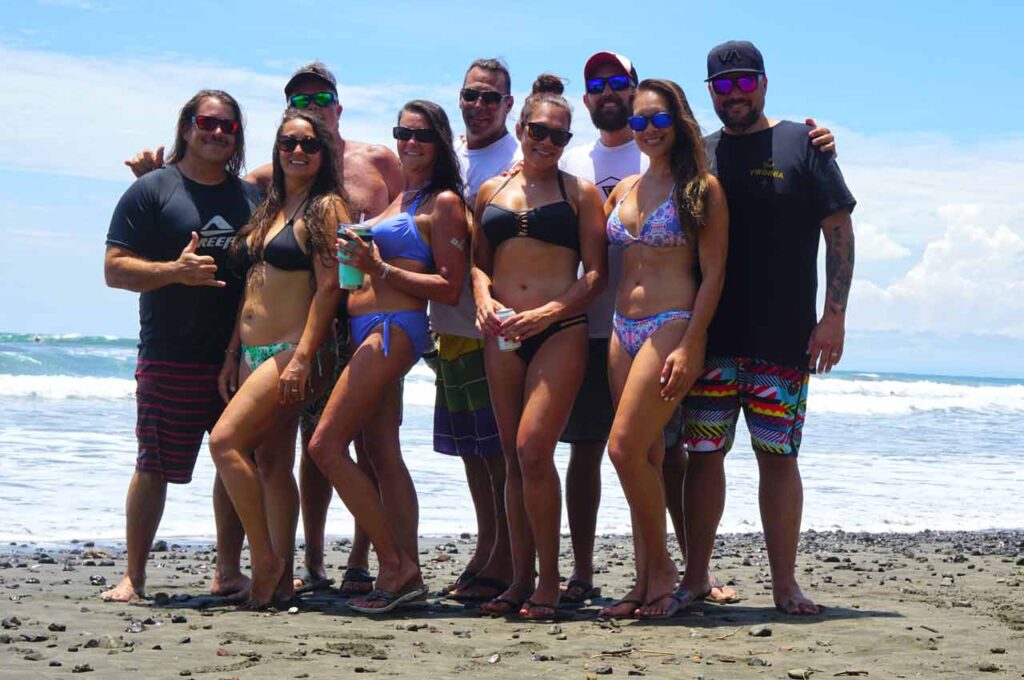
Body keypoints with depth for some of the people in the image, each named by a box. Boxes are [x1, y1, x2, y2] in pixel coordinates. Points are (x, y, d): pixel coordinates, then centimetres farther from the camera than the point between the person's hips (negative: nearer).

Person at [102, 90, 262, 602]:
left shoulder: (252, 197, 15)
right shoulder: (152, 191, 1)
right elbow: (115, 270, -4)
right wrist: (176, 271, -19)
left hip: (241, 358, 4)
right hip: (170, 361, -4)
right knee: (154, 466, -1)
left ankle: (228, 573, 15)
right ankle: (133, 577, 8)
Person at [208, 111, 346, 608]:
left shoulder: (326, 207, -5)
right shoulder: (269, 209, 19)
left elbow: (329, 286, -13)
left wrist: (303, 355, -21)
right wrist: (233, 356, 17)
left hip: (294, 352, -8)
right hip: (253, 353, 8)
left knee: (225, 440, -18)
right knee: (272, 463, 5)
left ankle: (265, 562, -11)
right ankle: (280, 579, 7)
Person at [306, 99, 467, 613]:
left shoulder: (443, 202, -4)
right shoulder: (395, 199, 20)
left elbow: (450, 289, -10)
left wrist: (380, 269, -15)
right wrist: (356, 260, 10)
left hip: (394, 329, -9)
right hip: (367, 330, 9)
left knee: (326, 446, -12)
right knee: (382, 455, 5)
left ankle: (393, 567, -8)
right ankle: (407, 572, 7)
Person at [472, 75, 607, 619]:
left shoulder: (580, 192, 5)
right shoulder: (491, 191, 16)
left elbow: (595, 272, 0)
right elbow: (478, 262, 18)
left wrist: (548, 312, -13)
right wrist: (484, 298, -3)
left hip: (560, 330, -4)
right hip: (503, 335, 4)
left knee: (533, 449, -16)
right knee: (514, 458, 5)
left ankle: (548, 580, -6)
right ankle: (521, 579, 12)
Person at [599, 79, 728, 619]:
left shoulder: (702, 188, -3)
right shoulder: (624, 190, 16)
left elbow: (713, 272, -8)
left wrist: (689, 345, -16)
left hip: (672, 327, -6)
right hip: (624, 327, 6)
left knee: (626, 449, -15)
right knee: (645, 457, 6)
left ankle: (661, 567, 1)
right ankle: (645, 585, 10)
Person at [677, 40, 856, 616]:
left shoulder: (801, 144, 4)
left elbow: (840, 231, 1)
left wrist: (834, 316, -7)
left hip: (783, 338, -2)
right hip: (707, 337, 3)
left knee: (778, 456, -1)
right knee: (704, 454, 3)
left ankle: (785, 583, 8)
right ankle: (696, 575, 13)